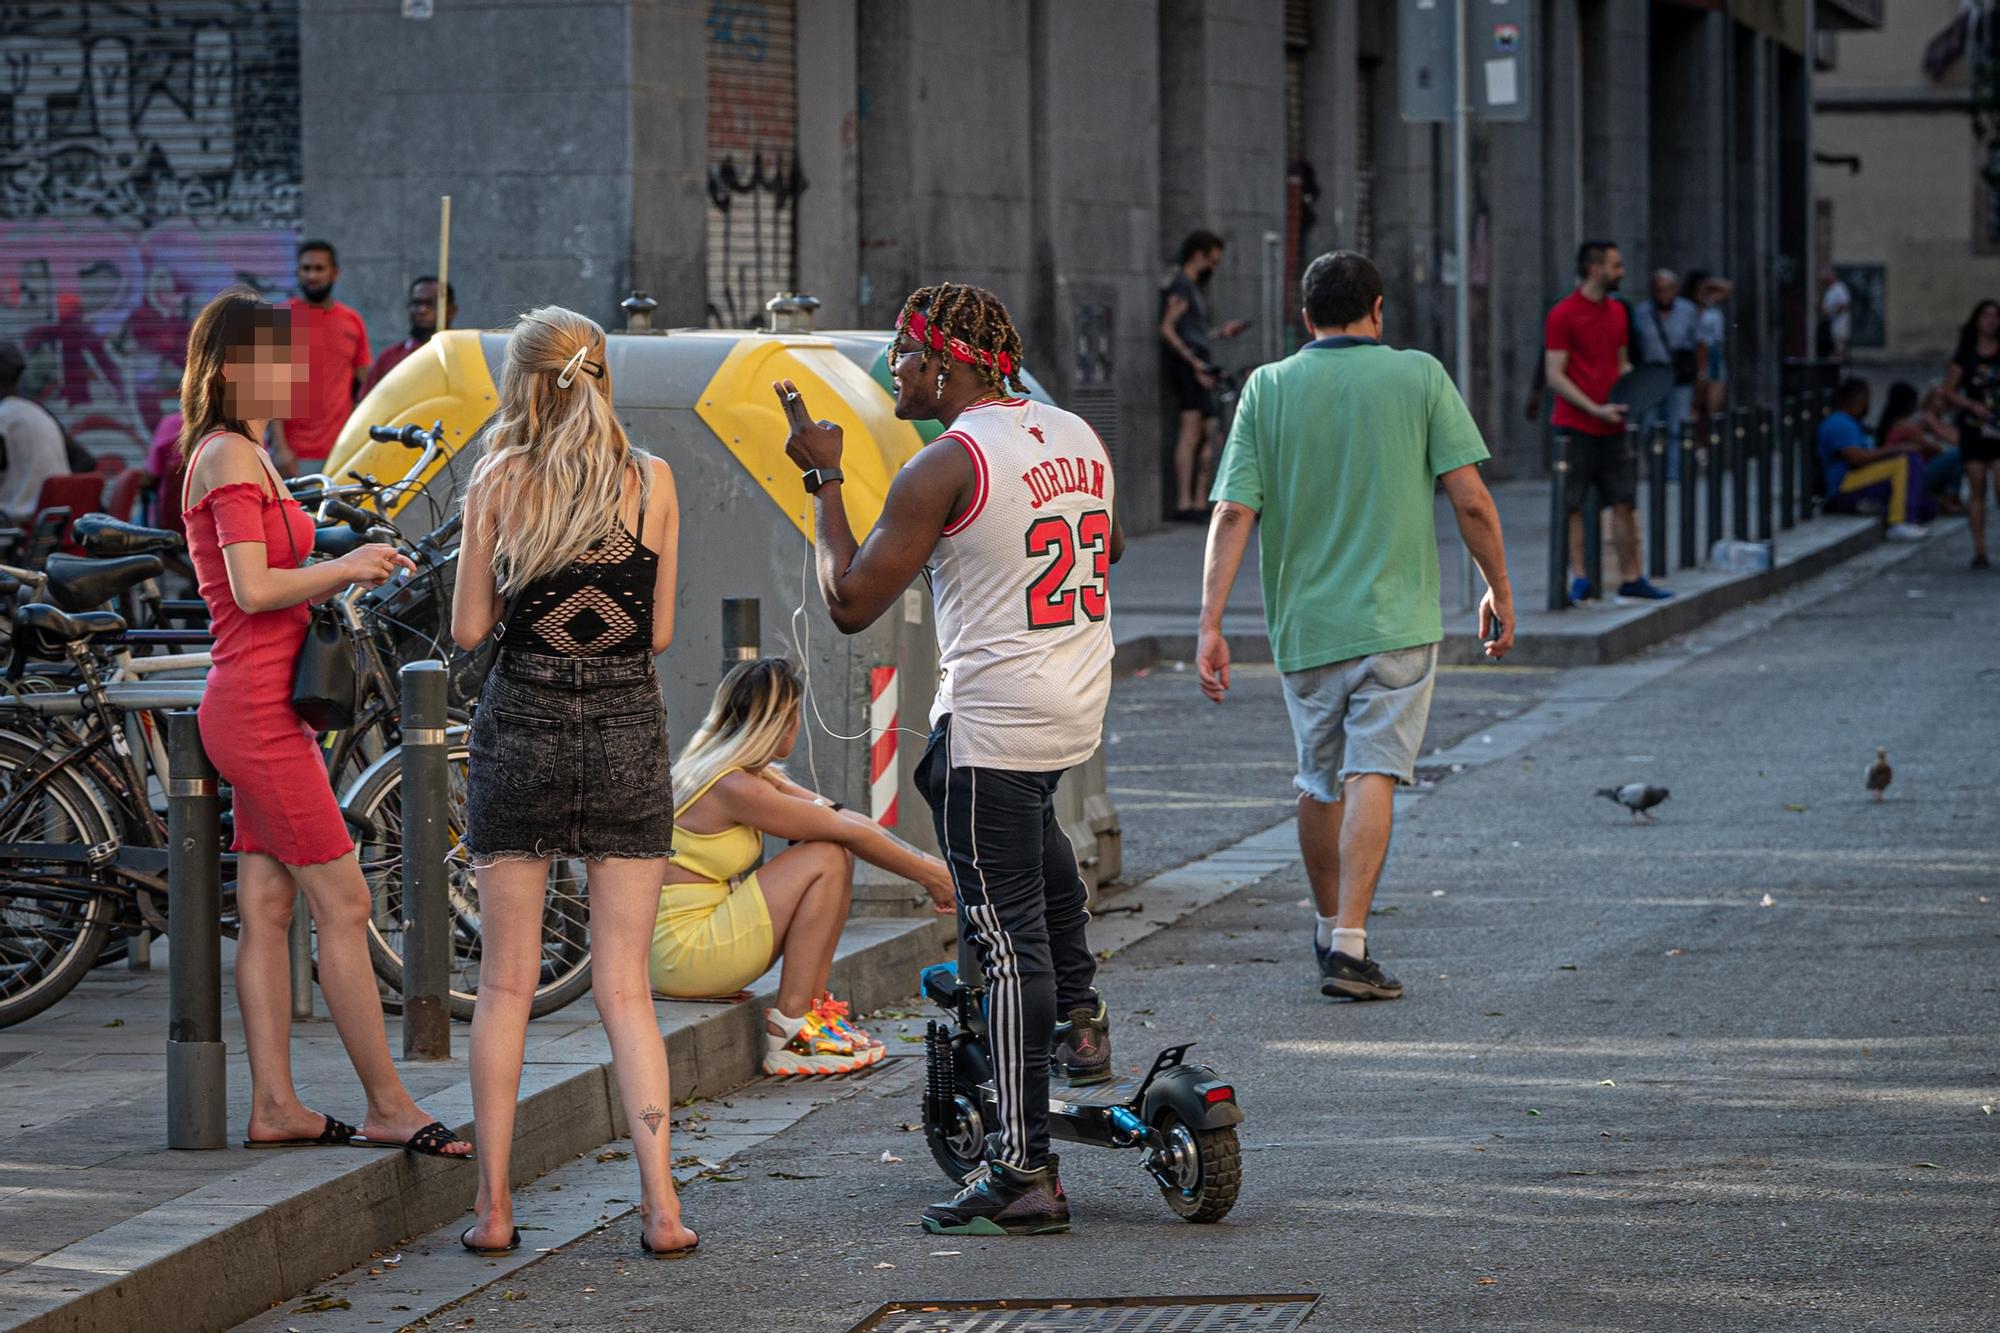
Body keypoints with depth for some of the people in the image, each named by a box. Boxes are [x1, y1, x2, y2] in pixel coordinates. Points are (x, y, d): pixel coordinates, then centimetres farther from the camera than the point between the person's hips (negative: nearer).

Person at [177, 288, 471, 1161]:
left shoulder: (239, 458, 18)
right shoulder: (231, 456, -13)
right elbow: (252, 588, -21)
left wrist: (349, 575, 9)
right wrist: (345, 567, -10)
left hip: (266, 711, 10)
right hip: (256, 711, -10)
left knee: (268, 909, 8)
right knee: (343, 904, -7)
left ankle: (275, 1106, 9)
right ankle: (389, 1107, -4)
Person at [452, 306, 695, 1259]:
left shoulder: (499, 483, -3)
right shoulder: (651, 482, 0)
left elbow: (468, 629, 0)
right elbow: (661, 631, 4)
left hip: (522, 722, -1)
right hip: (628, 726, 1)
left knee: (506, 982, 8)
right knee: (625, 987, 5)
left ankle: (493, 1205, 7)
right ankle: (660, 1204, -3)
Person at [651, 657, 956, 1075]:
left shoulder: (745, 773, 11)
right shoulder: (733, 787, -19)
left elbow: (842, 818, 10)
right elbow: (850, 832, -13)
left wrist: (928, 865, 4)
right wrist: (929, 875, -3)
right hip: (679, 956, -10)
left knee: (834, 851, 7)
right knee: (827, 858, -12)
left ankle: (814, 1008, 7)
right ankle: (788, 1034, -10)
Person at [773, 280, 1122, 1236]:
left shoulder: (943, 468, -14)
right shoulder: (1079, 438, 8)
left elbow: (851, 604, -12)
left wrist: (823, 479, -2)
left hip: (992, 717, -8)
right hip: (1082, 707, 8)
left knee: (1007, 935, -5)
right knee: (1029, 817, 38)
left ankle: (1024, 1169, -5)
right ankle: (1081, 1016, 33)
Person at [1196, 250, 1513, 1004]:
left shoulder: (1267, 389, 2)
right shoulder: (1419, 377, -1)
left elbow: (1232, 514, -6)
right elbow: (1470, 498, -5)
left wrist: (1210, 626, -7)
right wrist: (1499, 590, 7)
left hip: (1303, 623, 3)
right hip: (1396, 616, -3)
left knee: (1320, 782, 17)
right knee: (1373, 774, -6)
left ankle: (1330, 930, 33)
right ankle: (1350, 945, -17)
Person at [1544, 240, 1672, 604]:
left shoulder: (1617, 311, 13)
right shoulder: (1562, 315, -8)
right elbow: (1555, 376, -11)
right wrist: (1595, 410, -18)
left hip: (1612, 427, 6)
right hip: (1575, 426, -6)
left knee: (1624, 503, 5)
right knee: (1572, 506, -2)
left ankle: (1631, 579, 9)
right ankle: (1578, 578, 1)